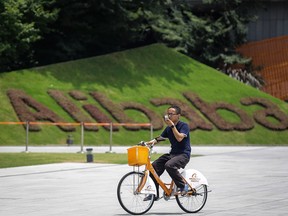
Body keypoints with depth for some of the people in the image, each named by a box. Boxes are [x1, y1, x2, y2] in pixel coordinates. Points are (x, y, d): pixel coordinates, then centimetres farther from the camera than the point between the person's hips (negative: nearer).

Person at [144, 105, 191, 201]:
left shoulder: (184, 126, -8)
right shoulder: (168, 128, 13)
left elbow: (179, 138, -22)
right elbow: (160, 138, 11)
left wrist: (172, 126, -24)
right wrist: (151, 142, -7)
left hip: (183, 154, -7)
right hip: (172, 153, 7)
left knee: (169, 165, -35)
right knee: (155, 166, -10)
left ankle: (183, 186, -17)